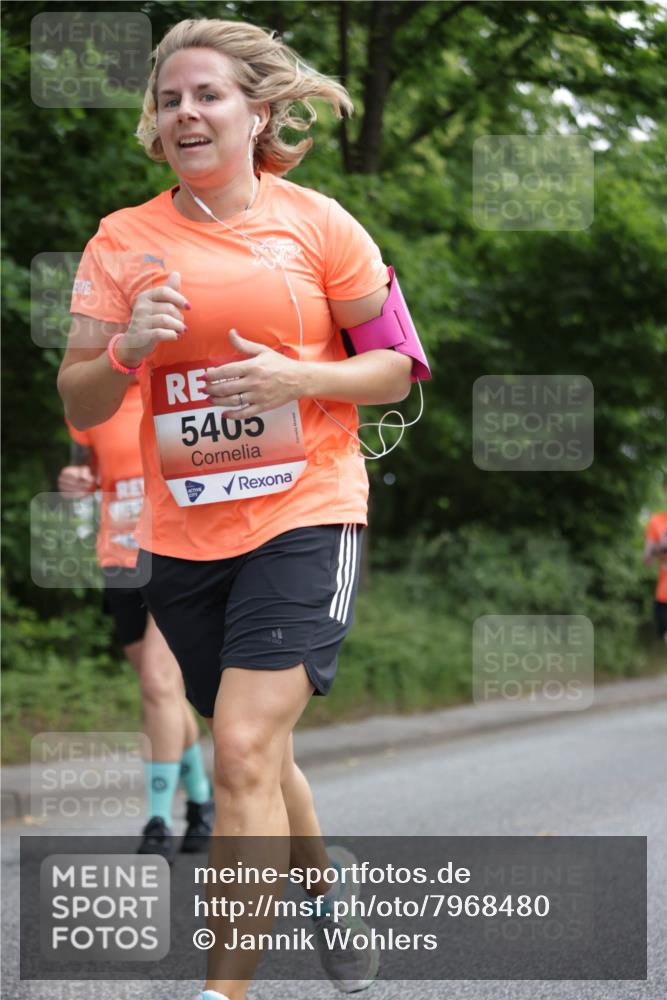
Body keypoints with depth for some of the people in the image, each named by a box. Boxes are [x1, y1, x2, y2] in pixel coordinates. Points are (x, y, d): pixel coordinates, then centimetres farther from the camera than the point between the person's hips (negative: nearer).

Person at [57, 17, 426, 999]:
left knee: (244, 749, -18)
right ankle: (323, 892, 46)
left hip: (306, 516, -4)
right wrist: (127, 349, -17)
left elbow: (396, 366, 3)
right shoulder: (125, 239, 4)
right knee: (254, 750, 18)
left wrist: (296, 378, -14)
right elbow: (79, 405, 4)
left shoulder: (315, 222, -2)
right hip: (183, 534, 4)